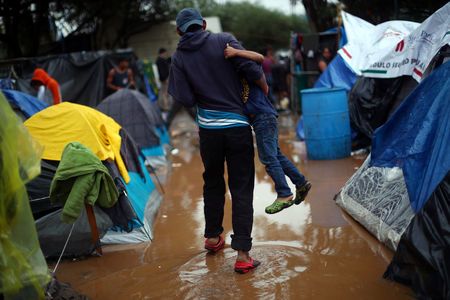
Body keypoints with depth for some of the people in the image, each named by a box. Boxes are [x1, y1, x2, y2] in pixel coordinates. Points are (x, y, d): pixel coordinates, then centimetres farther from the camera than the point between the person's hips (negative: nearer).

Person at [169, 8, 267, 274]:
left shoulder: (180, 57, 0)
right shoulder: (224, 40, -4)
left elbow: (185, 99, -6)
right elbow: (251, 68, -12)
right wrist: (265, 88, 6)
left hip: (208, 129, 2)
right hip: (238, 127, -2)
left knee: (213, 183, 23)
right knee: (241, 189, 1)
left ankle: (212, 237, 36)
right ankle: (242, 254, -2)